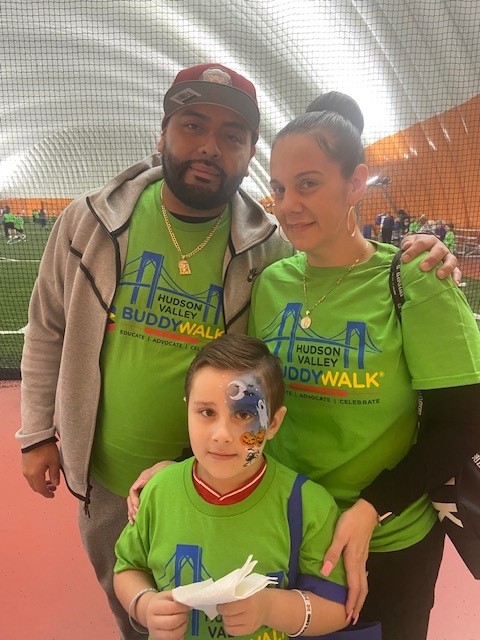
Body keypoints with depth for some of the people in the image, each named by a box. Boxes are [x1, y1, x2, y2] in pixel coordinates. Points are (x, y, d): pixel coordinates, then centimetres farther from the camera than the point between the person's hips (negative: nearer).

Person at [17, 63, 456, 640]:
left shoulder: (269, 247, -12)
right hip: (107, 480, 2)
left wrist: (412, 266, -22)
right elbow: (48, 328, 0)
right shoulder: (89, 222, -9)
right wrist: (37, 433, 4)